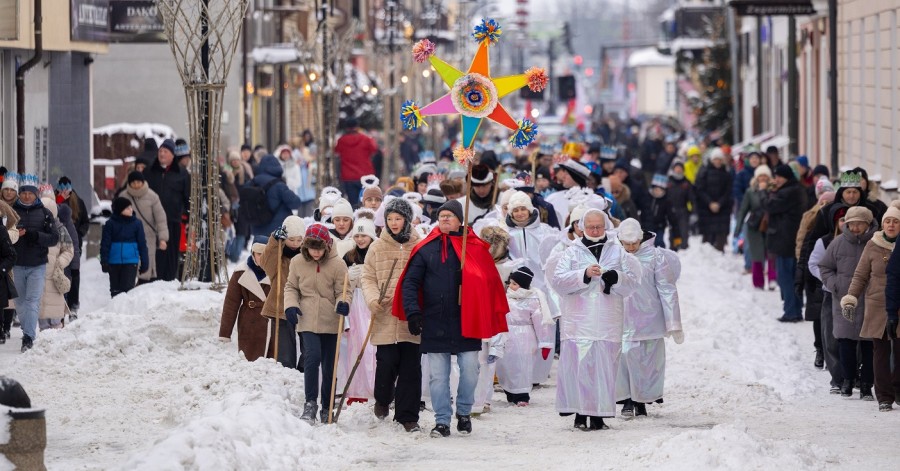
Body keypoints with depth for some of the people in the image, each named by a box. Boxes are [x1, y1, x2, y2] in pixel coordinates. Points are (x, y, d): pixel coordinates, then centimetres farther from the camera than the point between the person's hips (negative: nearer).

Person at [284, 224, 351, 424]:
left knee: (329, 366, 8)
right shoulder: (298, 262, -1)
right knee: (313, 357, -20)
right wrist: (290, 305, -5)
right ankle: (310, 404, -10)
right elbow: (291, 287, 12)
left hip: (330, 322, 0)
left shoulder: (337, 265, -7)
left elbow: (342, 292, -2)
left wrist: (343, 303, -23)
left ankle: (327, 408, 22)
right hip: (308, 321, 0)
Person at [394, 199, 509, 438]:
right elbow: (410, 282, 3)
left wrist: (493, 316, 0)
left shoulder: (475, 248, 3)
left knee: (470, 370, 0)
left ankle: (464, 413, 21)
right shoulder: (425, 249, 5)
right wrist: (412, 312, -10)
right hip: (435, 323, 1)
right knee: (438, 376, 2)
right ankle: (442, 421, 10)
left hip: (466, 323, -1)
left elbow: (490, 282, 6)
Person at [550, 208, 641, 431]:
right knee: (578, 366, -7)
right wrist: (584, 274, -17)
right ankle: (580, 414, -2)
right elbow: (558, 281, -4)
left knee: (605, 366, -2)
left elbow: (632, 283, 9)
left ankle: (598, 414, 2)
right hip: (578, 321, -1)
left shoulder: (618, 252, 13)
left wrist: (616, 278, -11)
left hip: (608, 323, 1)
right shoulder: (573, 252, 7)